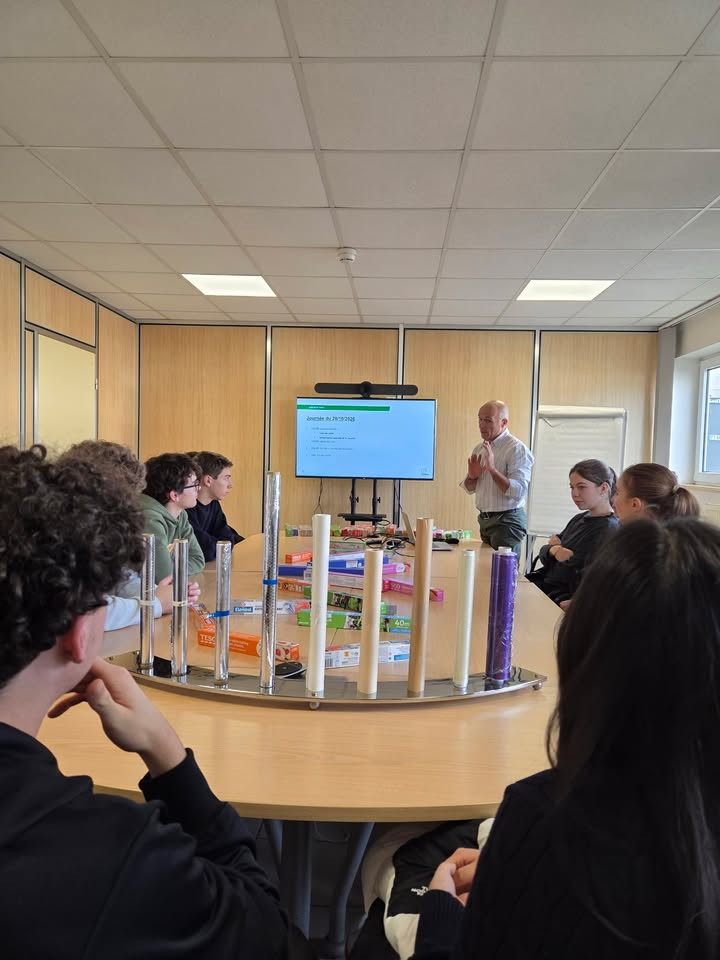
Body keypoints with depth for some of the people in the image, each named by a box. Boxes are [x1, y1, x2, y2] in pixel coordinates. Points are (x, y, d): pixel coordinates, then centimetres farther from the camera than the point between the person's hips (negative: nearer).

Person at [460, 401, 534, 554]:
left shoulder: (517, 449, -15)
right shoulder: (479, 448, 9)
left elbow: (518, 492, -24)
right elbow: (469, 488, 15)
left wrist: (492, 469, -29)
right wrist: (472, 477, -7)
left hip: (507, 520, -8)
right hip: (485, 519, 8)